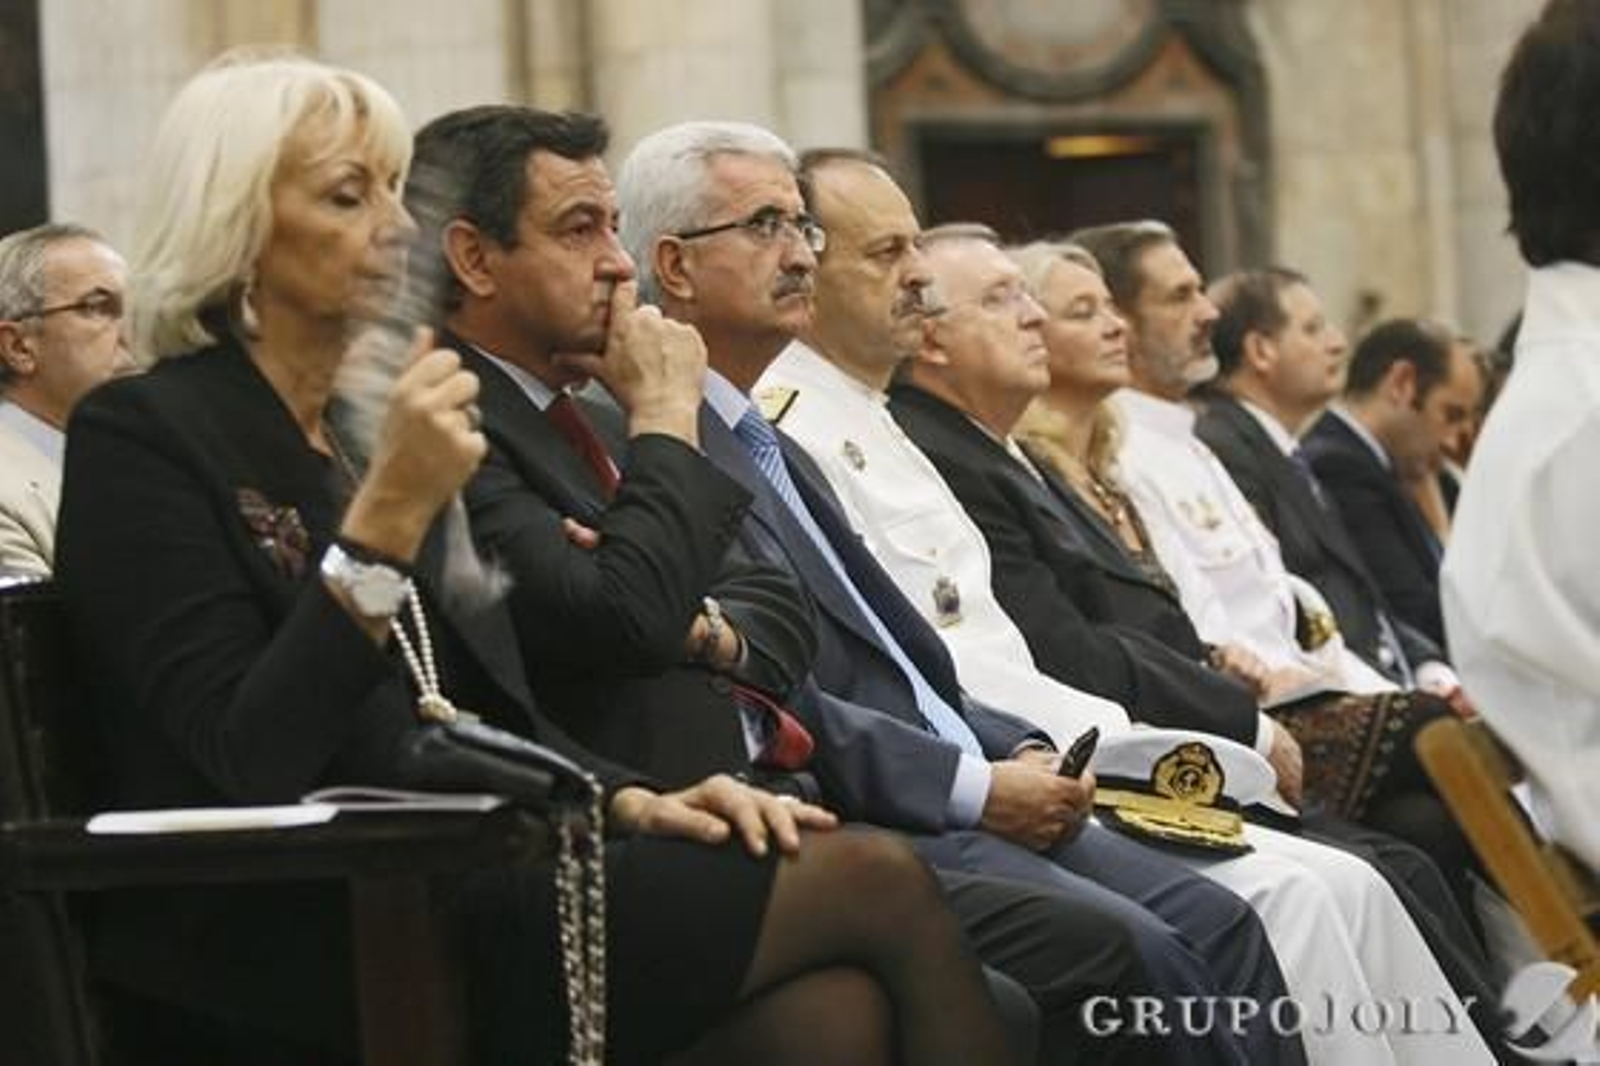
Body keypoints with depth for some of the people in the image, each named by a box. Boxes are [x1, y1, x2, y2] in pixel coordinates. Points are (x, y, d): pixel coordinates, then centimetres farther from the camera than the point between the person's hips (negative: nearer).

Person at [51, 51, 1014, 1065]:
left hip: (458, 880, 7)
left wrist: (631, 798, 1)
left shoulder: (367, 421, 19)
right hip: (313, 936, -7)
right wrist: (388, 515, -21)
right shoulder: (140, 435, -4)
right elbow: (249, 761, -15)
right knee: (877, 883, -15)